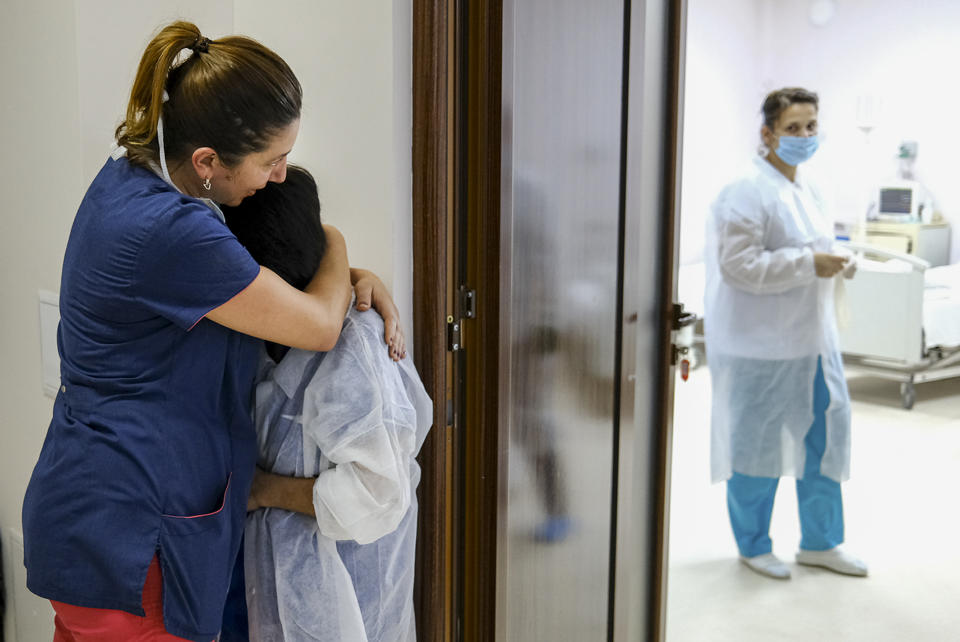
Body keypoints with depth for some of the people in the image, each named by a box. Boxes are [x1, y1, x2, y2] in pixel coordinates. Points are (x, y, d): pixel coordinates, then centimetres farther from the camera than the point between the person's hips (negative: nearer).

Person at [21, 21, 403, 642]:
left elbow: (243, 265, 17)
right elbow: (318, 326, -18)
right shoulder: (168, 232, -28)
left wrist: (360, 278, 3)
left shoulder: (130, 176, 2)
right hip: (123, 538, -10)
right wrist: (335, 247, 2)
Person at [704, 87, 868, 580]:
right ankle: (753, 545, 25)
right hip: (761, 344, -8)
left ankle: (820, 541, 29)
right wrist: (809, 264, -23)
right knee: (757, 444, 6)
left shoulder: (807, 187, 11)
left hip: (812, 336, 9)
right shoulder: (747, 191, -16)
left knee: (827, 430, 13)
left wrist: (838, 262, 5)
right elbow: (737, 264, -23)